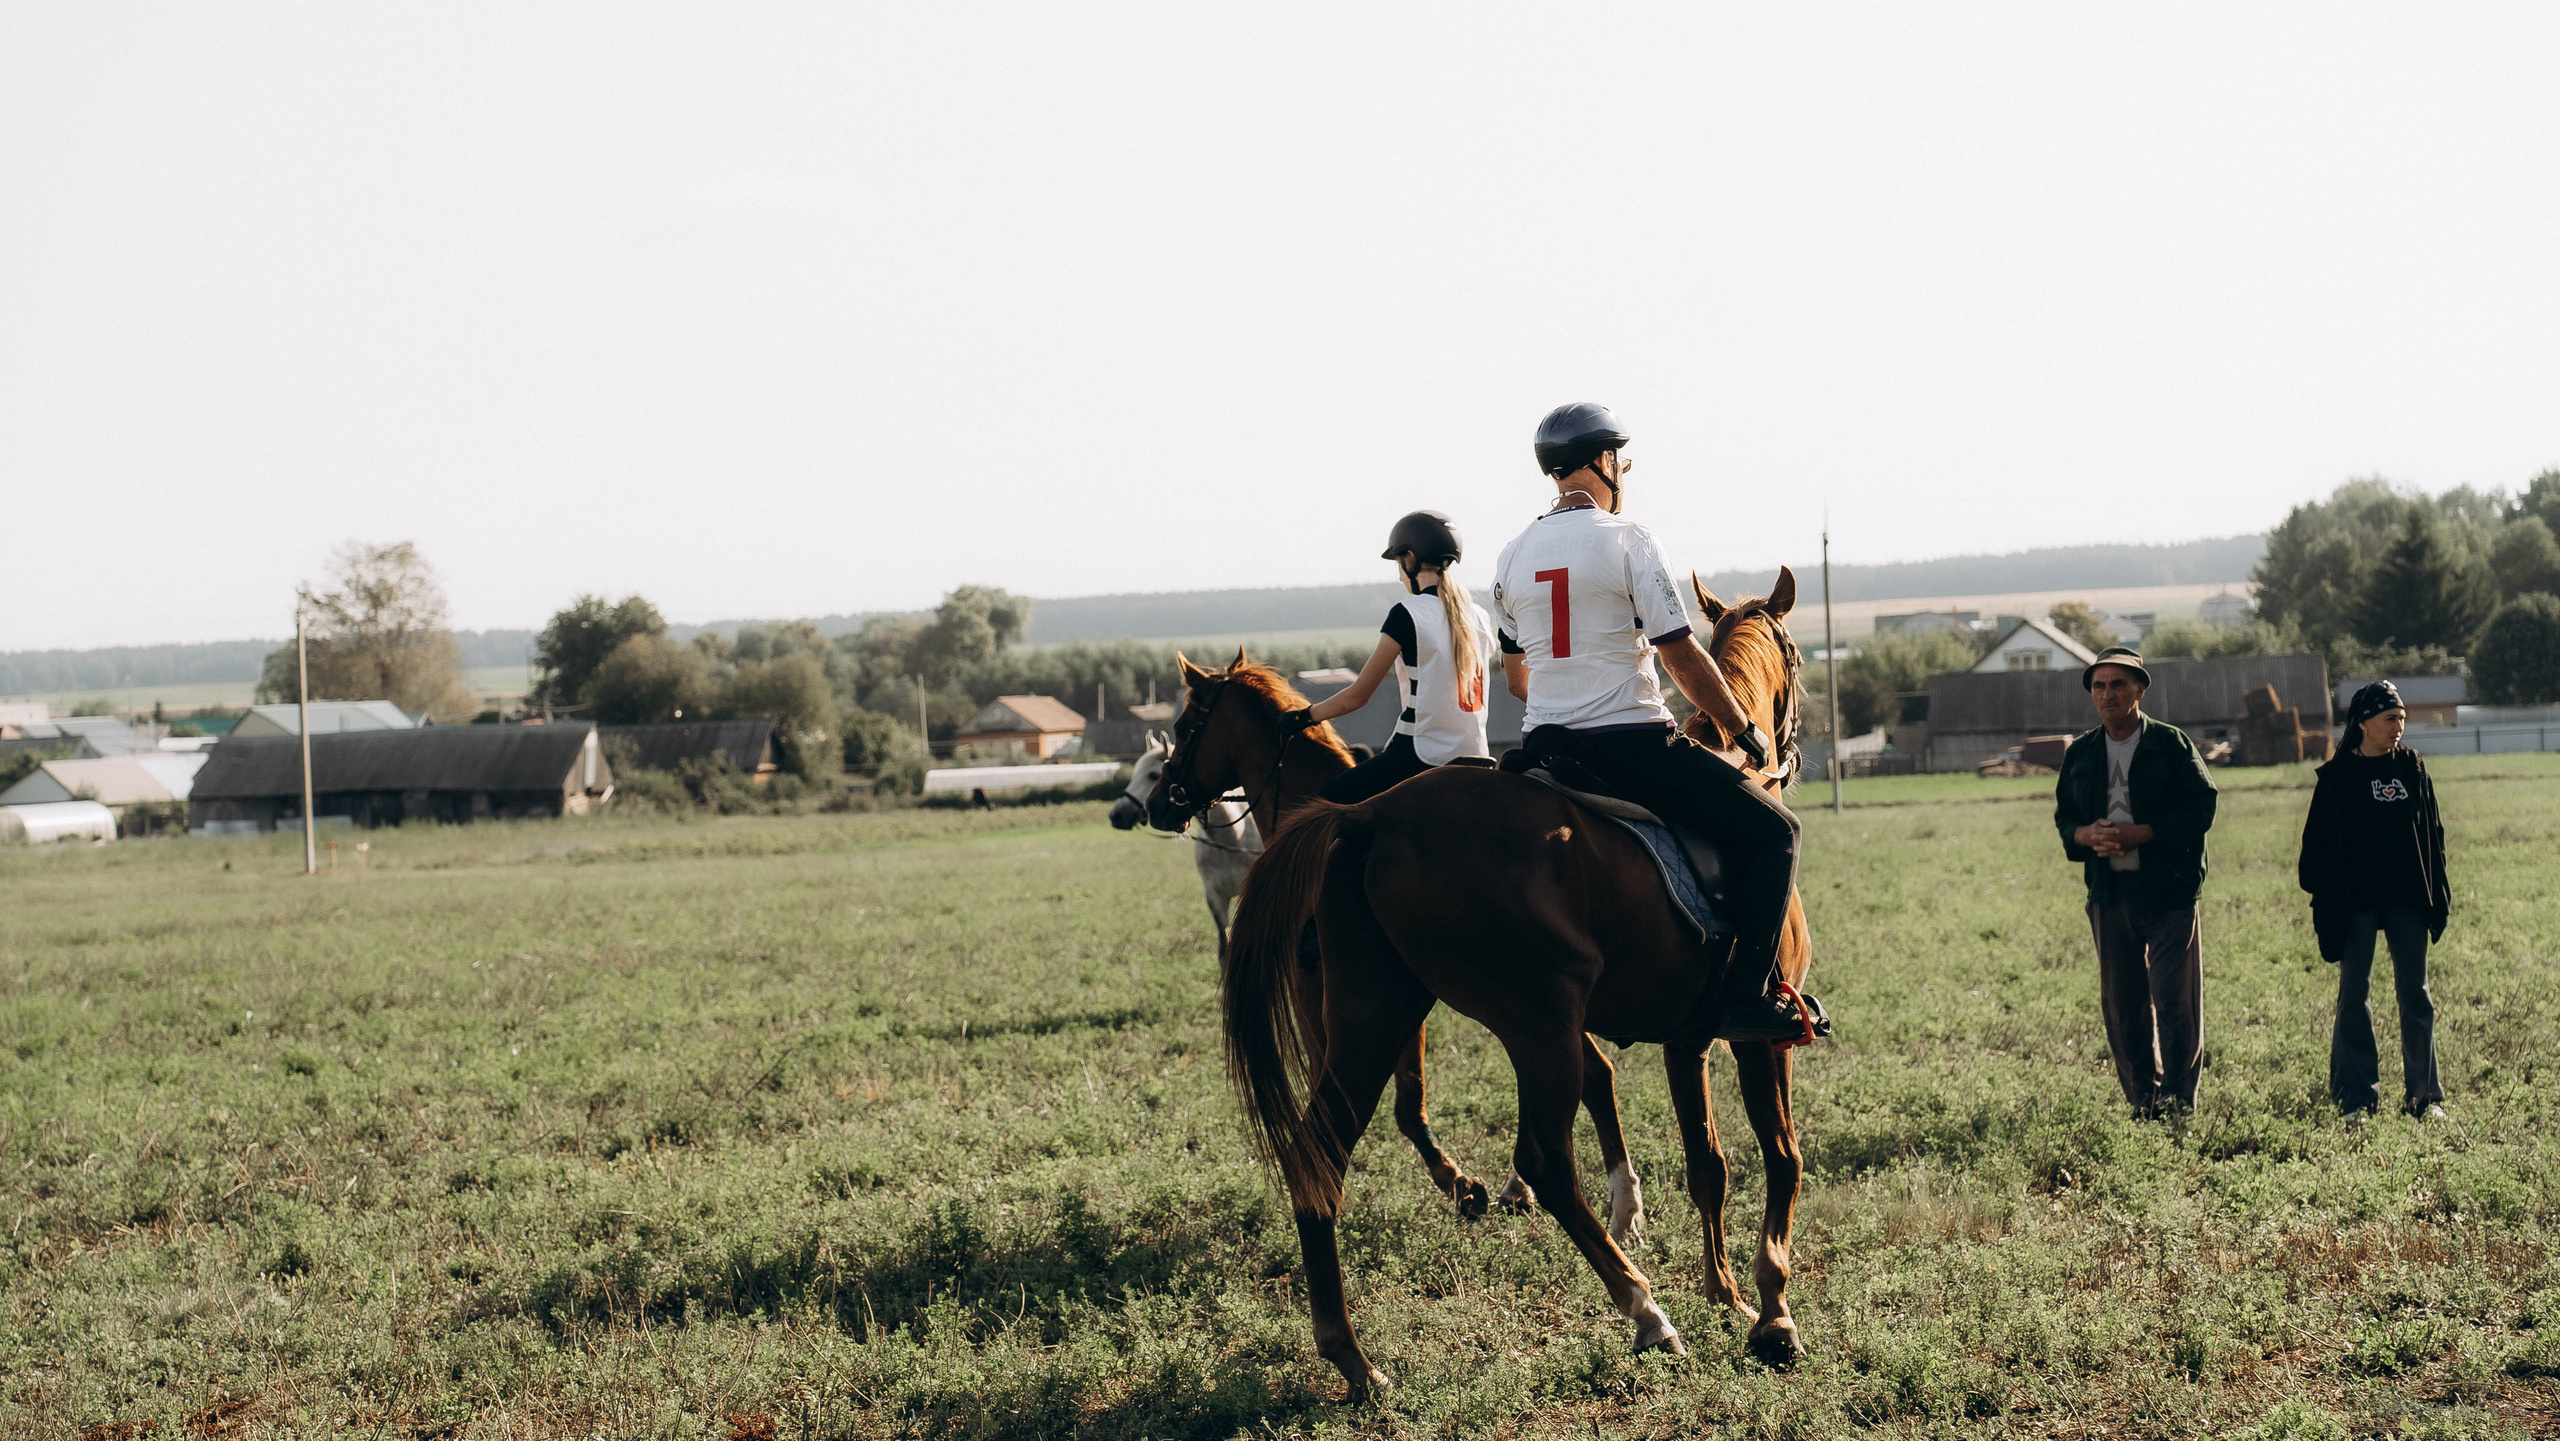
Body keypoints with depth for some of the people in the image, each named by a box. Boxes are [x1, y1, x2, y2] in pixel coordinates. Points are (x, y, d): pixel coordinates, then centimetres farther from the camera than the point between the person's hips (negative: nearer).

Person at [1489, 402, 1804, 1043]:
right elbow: (1683, 658, -11)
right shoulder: (1626, 540, -9)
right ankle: (1746, 996, -11)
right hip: (1633, 744, -6)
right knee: (1773, 831, 2)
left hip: (1544, 747, 6)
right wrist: (1744, 730, 0)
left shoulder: (1511, 557, 9)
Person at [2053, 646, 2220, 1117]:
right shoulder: (2080, 755, 13)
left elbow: (2201, 808, -7)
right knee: (2121, 1003, 6)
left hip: (2168, 890, -4)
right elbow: (2064, 817, 16)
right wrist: (2086, 836, -8)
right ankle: (2142, 1104, 14)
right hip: (2109, 893, 4)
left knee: (2175, 1000, -6)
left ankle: (2178, 1103, 1)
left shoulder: (2172, 744, -1)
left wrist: (2137, 834, -16)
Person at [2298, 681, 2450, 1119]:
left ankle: (2423, 1096, 10)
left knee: (2415, 994, 4)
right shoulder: (2338, 775, -3)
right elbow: (2319, 843, -3)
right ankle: (2357, 1100, 6)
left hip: (2407, 898, 3)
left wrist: (2437, 893, 6)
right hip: (2356, 899, -3)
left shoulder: (2411, 767, 7)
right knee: (2354, 997, 2)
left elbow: (2431, 832, 11)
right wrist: (2324, 901, -9)